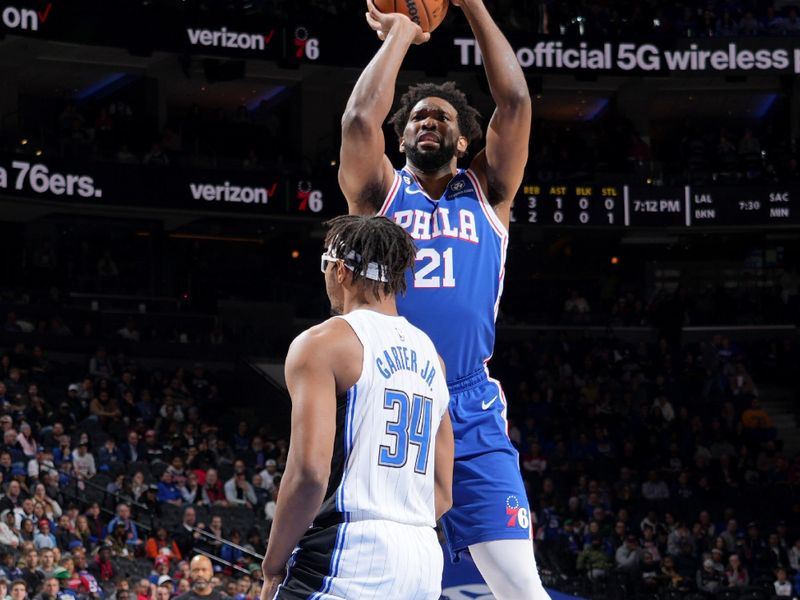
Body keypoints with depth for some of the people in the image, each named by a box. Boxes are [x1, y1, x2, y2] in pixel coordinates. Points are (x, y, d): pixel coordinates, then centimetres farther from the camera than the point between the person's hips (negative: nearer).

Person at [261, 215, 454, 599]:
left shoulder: (323, 343, -4)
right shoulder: (429, 355, 18)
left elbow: (310, 471, -15)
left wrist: (273, 569, -6)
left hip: (348, 557, -7)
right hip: (425, 560, 7)